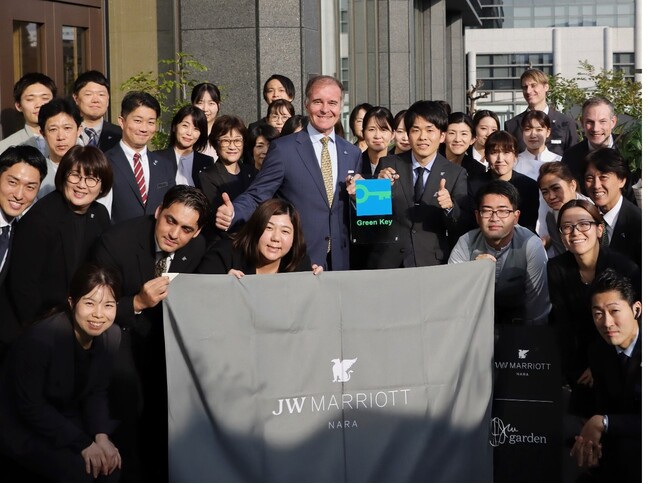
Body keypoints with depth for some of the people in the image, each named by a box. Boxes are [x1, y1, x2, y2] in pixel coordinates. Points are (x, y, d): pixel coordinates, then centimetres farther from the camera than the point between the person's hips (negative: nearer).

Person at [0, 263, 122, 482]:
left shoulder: (111, 336, -10)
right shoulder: (40, 339, -31)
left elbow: (96, 392, 1)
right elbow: (30, 406, -24)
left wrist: (101, 435, -17)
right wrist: (82, 443, -24)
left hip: (65, 420, 6)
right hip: (22, 427, -6)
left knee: (110, 461, -15)